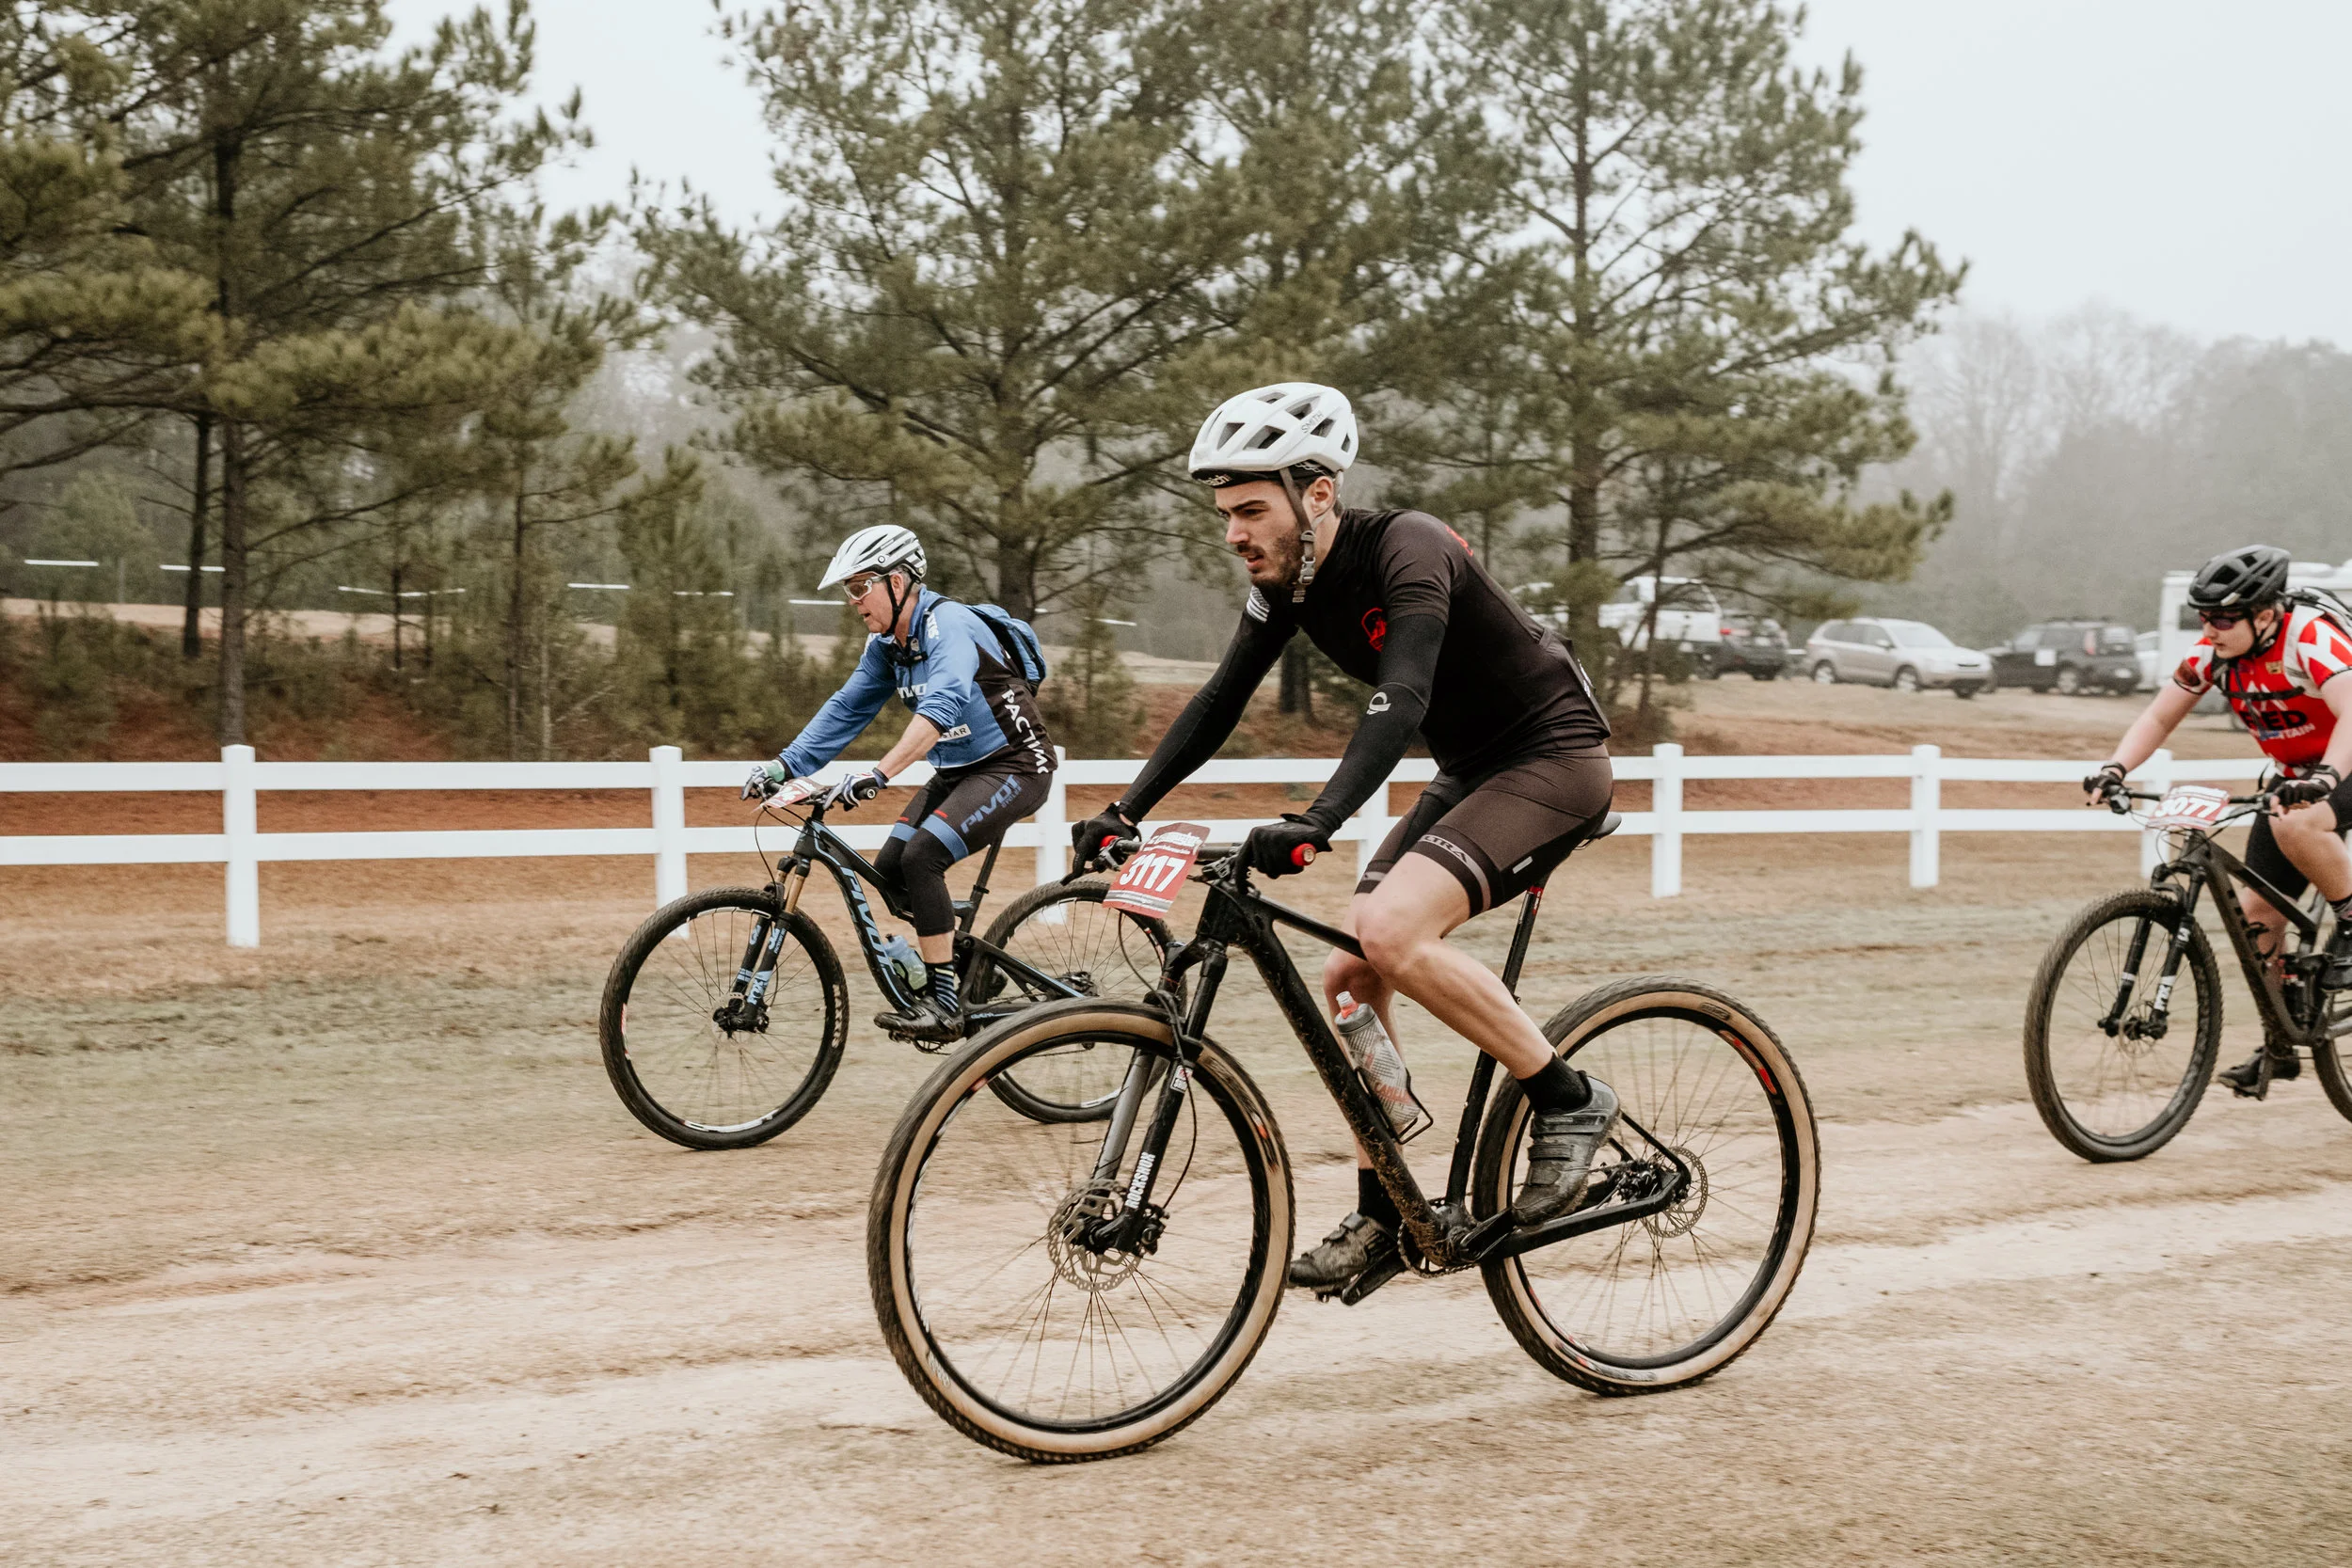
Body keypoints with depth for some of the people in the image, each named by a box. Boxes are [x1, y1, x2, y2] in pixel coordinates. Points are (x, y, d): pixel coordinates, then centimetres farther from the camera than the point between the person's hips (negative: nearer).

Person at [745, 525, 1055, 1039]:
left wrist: (878, 774, -48)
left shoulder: (948, 624, -23)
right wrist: (784, 765, -3)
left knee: (921, 856, -24)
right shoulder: (885, 645, 5)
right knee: (888, 870, -2)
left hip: (1014, 766, -9)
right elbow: (846, 708, 9)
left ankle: (945, 1004, -19)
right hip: (957, 771, 9)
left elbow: (943, 706, -38)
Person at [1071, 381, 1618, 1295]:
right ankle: (1383, 1220, 13)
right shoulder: (1287, 579, -2)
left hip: (1554, 757, -9)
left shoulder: (1407, 551, -26)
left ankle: (1568, 1100, -11)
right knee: (1348, 982, 2)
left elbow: (1401, 701, -39)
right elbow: (1221, 700, 3)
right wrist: (1127, 811, -6)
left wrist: (1315, 824, -51)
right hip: (1470, 771, 9)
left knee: (1390, 930, -27)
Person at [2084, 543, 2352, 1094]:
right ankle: (2281, 1045, 13)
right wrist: (2116, 768, -21)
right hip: (2297, 775, 7)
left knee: (2295, 823, -38)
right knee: (2257, 910, -1)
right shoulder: (2215, 650, -9)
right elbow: (2160, 716, -4)